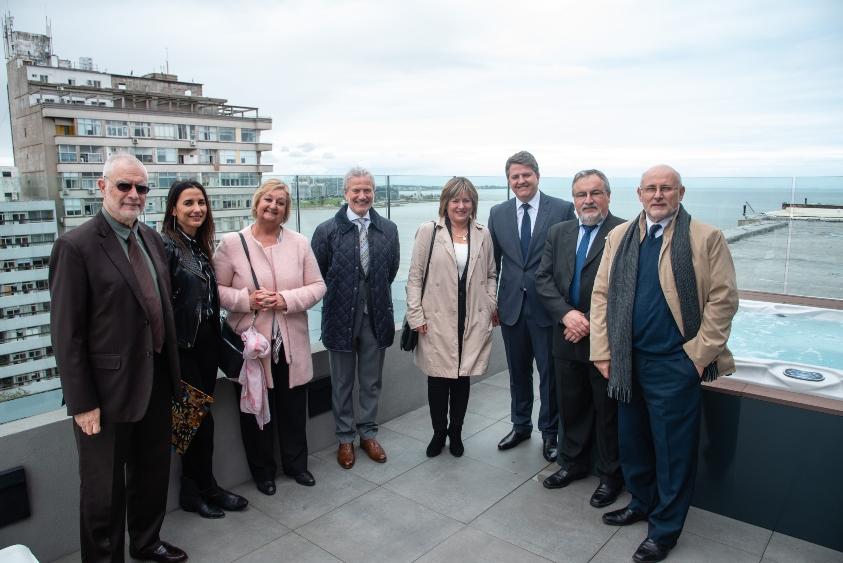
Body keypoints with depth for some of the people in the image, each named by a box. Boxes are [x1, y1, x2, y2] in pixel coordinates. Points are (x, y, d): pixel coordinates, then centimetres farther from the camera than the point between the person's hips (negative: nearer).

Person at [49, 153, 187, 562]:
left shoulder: (152, 238, 6)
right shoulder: (76, 245, -14)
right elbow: (66, 332, -15)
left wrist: (172, 371, 10)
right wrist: (81, 403, -15)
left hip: (156, 382, 7)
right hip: (109, 389, -6)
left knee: (153, 472, 23)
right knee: (104, 487, 12)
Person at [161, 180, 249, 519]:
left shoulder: (203, 246, 11)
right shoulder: (165, 246, -13)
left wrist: (216, 337, 9)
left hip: (207, 340, 7)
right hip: (183, 345, -7)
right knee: (201, 417, 3)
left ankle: (192, 492, 28)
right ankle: (206, 489, 22)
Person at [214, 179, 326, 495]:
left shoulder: (299, 243, 2)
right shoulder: (231, 243, -3)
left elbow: (317, 286, 2)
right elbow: (217, 289, -1)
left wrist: (287, 300, -13)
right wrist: (246, 299, -18)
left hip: (292, 343, 2)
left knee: (293, 408, 14)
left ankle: (296, 463, 37)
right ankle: (263, 471, 32)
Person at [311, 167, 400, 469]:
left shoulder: (388, 229, -1)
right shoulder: (327, 230, -8)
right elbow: (317, 274, 0)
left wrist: (376, 294, 8)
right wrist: (339, 296, 5)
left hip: (376, 316, 2)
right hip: (341, 317, -2)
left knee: (372, 382, 15)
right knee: (342, 383, 13)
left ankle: (368, 433, 33)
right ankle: (345, 438, 30)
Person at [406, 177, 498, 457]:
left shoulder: (483, 234, 8)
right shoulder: (429, 231, 0)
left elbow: (491, 274, 16)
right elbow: (415, 277, -1)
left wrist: (491, 303, 2)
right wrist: (416, 315, -6)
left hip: (473, 320, 2)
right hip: (437, 320, -2)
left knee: (462, 379, 10)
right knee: (438, 380, 4)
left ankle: (455, 432, 29)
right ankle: (439, 432, 27)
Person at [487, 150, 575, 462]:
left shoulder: (562, 210, -6)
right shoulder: (498, 213, 5)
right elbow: (493, 261, 9)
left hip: (548, 307, -3)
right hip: (511, 306, 3)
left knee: (550, 373, 8)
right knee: (518, 371, 17)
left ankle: (550, 433, 27)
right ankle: (520, 425, 36)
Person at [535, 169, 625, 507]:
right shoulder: (559, 232, 8)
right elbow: (543, 278, 2)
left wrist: (592, 324, -16)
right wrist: (566, 314, -12)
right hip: (568, 337, 5)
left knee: (607, 410, 10)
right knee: (571, 405, 18)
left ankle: (610, 474, 29)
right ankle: (573, 463, 38)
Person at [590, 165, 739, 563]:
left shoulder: (707, 238, -5)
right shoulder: (619, 237, 6)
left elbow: (723, 298, -6)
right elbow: (601, 294, 5)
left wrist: (701, 354, -9)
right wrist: (603, 351, 1)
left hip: (674, 365, -4)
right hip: (627, 361, 4)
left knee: (673, 450, 8)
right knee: (632, 441, 18)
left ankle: (664, 530, 27)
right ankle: (641, 503, 42)